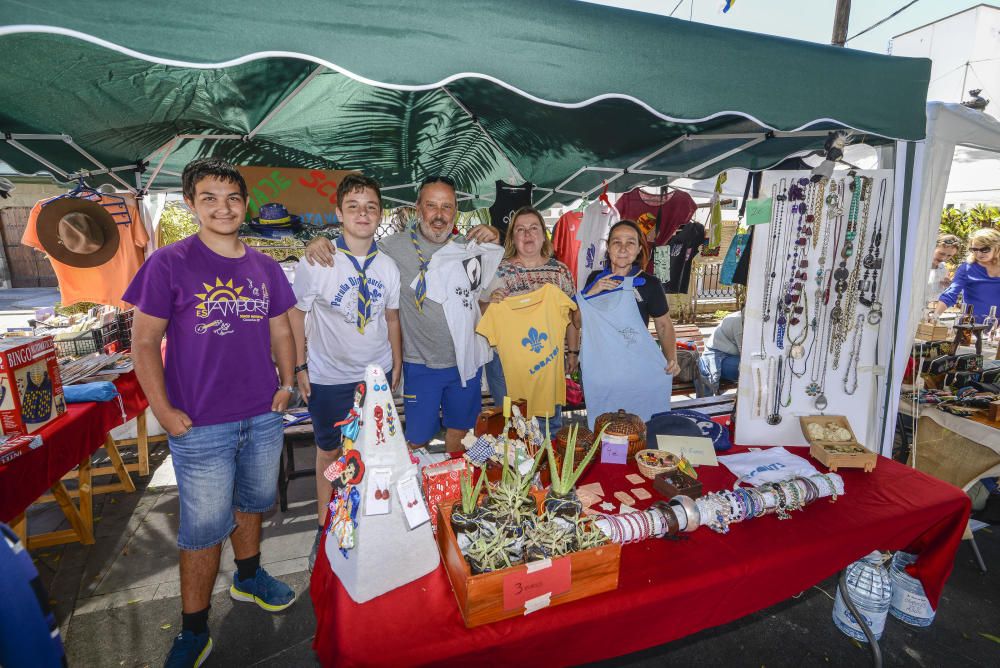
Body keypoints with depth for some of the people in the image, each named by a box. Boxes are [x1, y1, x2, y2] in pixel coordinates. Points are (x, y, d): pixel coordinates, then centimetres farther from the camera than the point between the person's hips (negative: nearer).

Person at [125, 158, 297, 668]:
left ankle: (248, 578, 47)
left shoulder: (265, 266, 4)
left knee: (251, 504, 22)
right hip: (201, 426, -4)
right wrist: (164, 411, -11)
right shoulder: (169, 264, -8)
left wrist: (287, 383, 1)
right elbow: (144, 343, -6)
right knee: (203, 529, 8)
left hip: (263, 417, 4)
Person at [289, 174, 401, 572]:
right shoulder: (315, 263, -13)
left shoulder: (387, 266, -2)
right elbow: (296, 314, -4)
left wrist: (396, 363, 10)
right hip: (329, 377, -3)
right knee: (329, 452, 13)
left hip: (377, 374, 3)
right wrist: (300, 366, -5)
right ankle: (325, 529, 31)